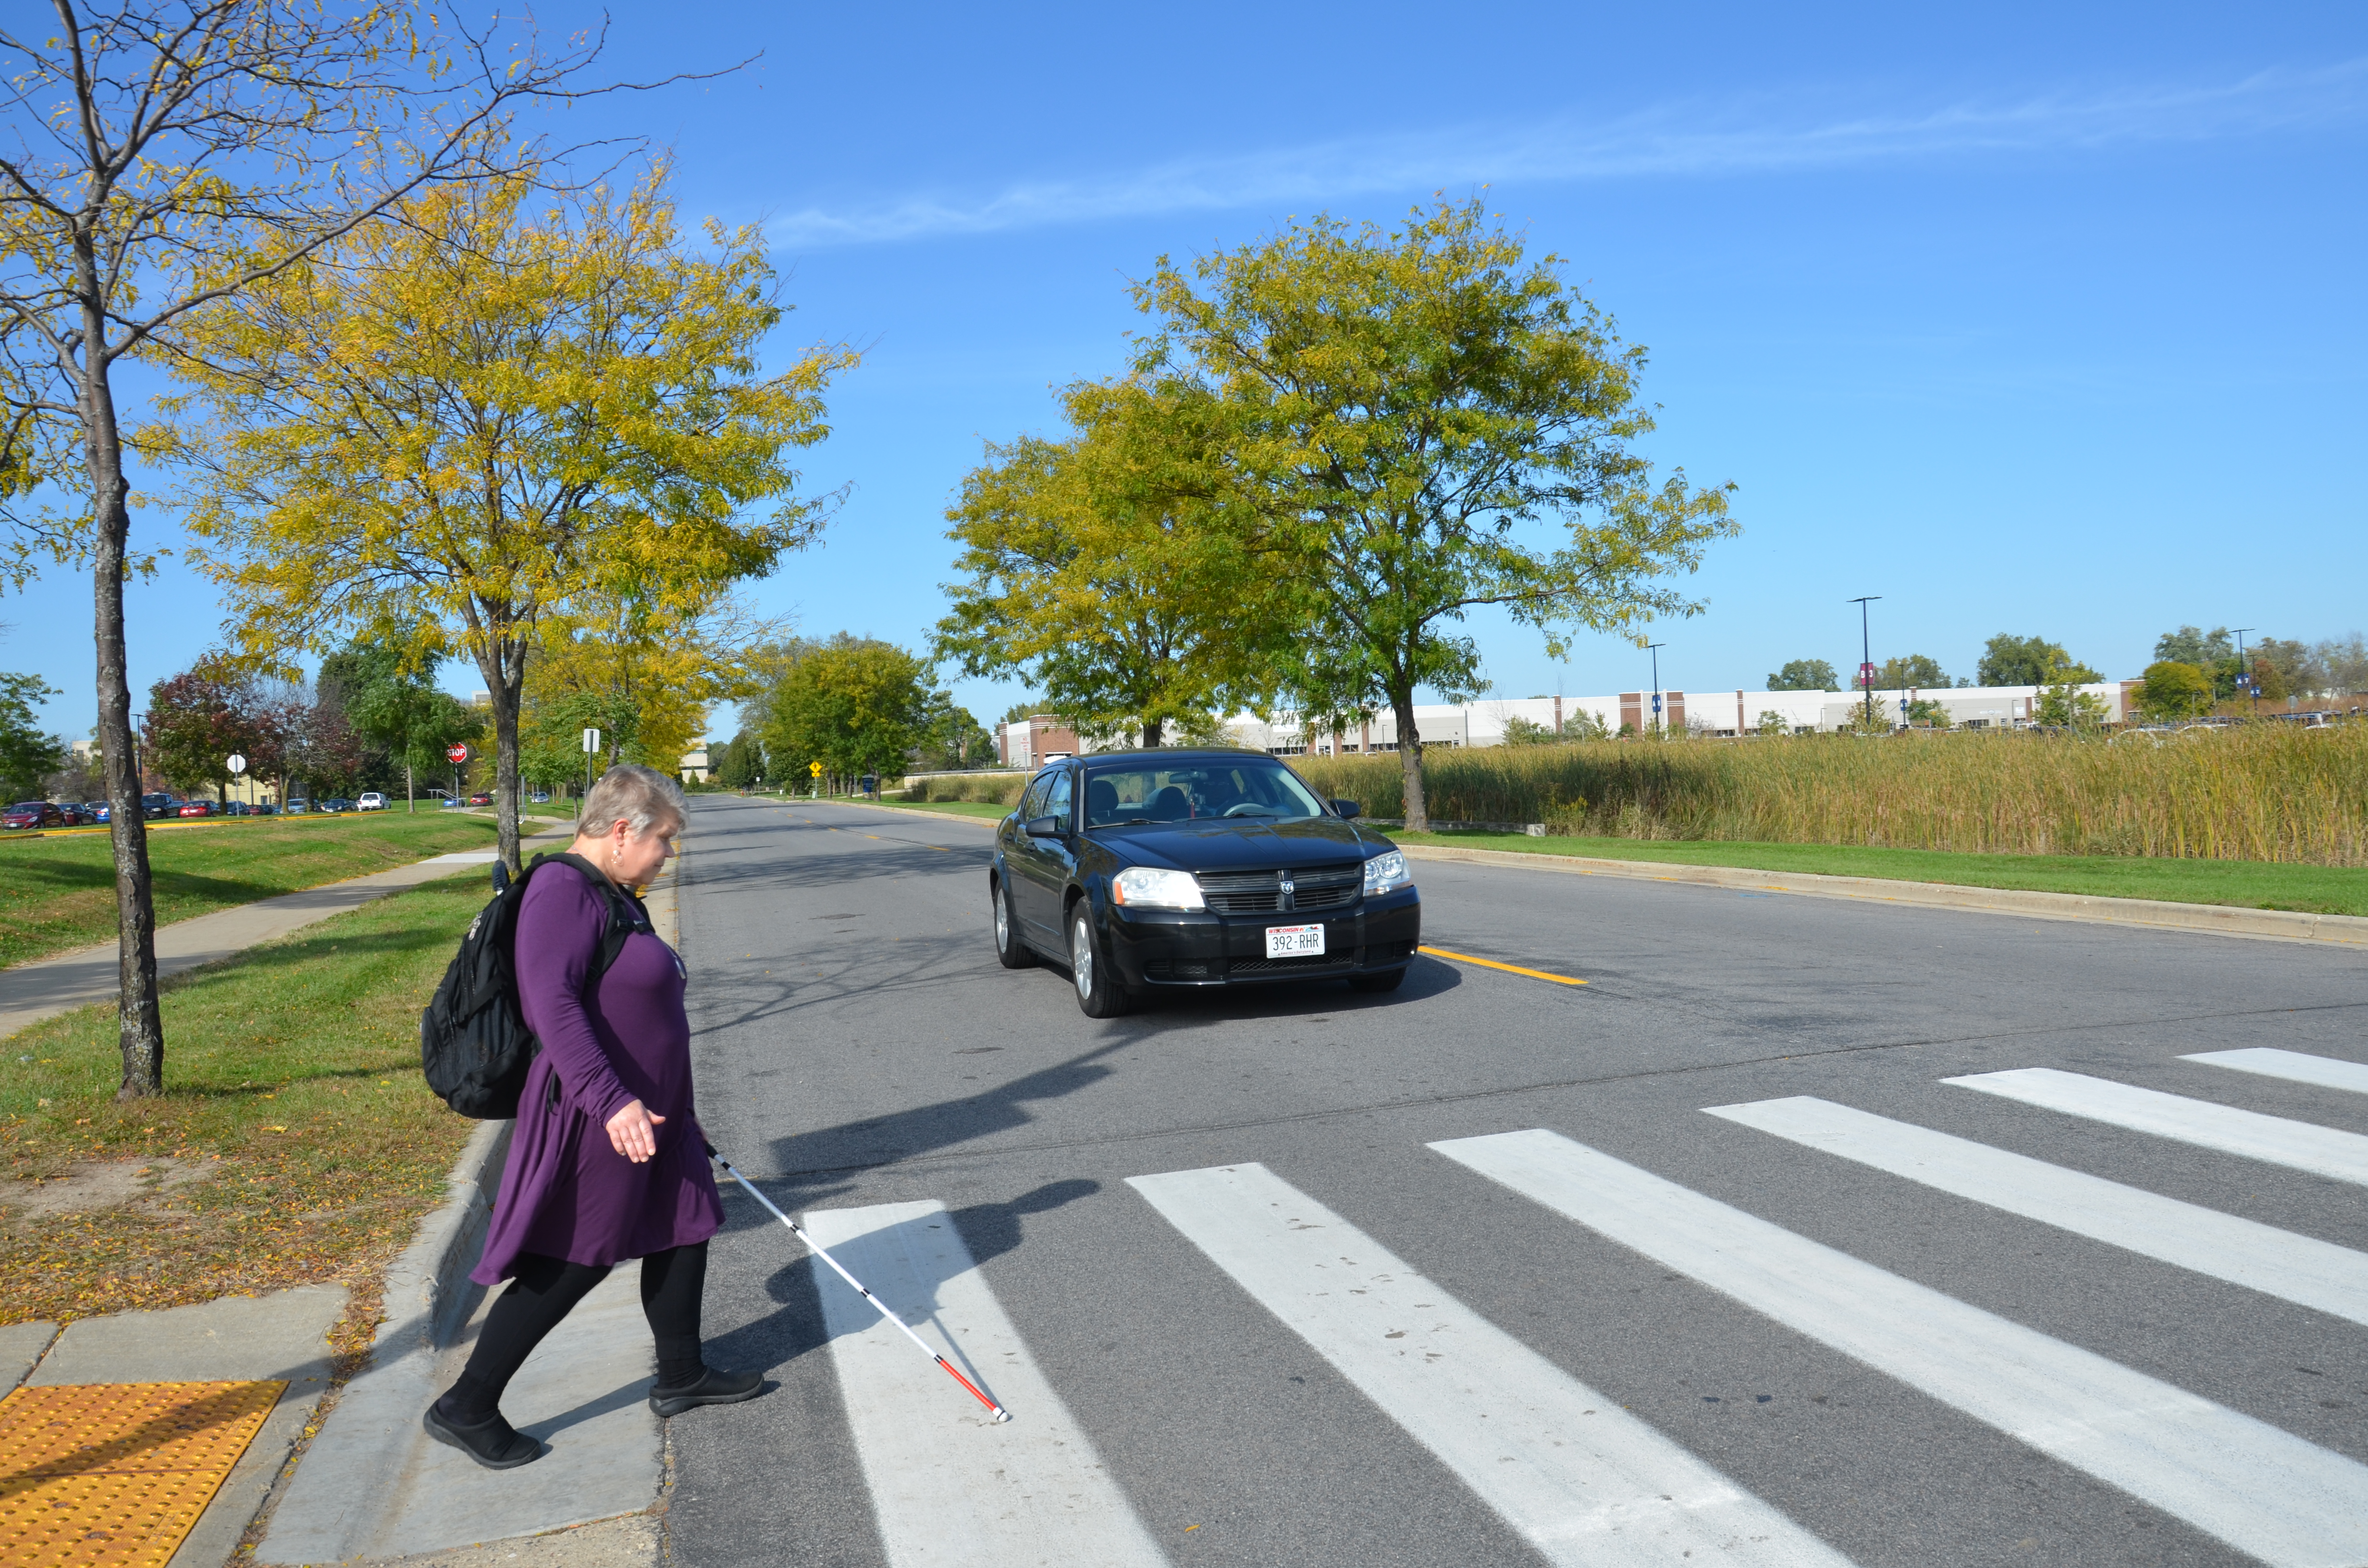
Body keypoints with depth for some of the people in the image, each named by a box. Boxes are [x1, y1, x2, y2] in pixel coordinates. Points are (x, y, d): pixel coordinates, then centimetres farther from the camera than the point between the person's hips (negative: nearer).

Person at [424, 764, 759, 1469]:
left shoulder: (611, 895, 14)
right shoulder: (564, 890, -18)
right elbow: (551, 1002, -30)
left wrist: (674, 1109, 28)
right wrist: (612, 1101, -35)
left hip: (642, 1108, 10)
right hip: (595, 1119, -10)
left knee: (685, 1229, 17)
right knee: (568, 1267, -1)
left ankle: (681, 1376, 34)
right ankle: (466, 1409, 16)